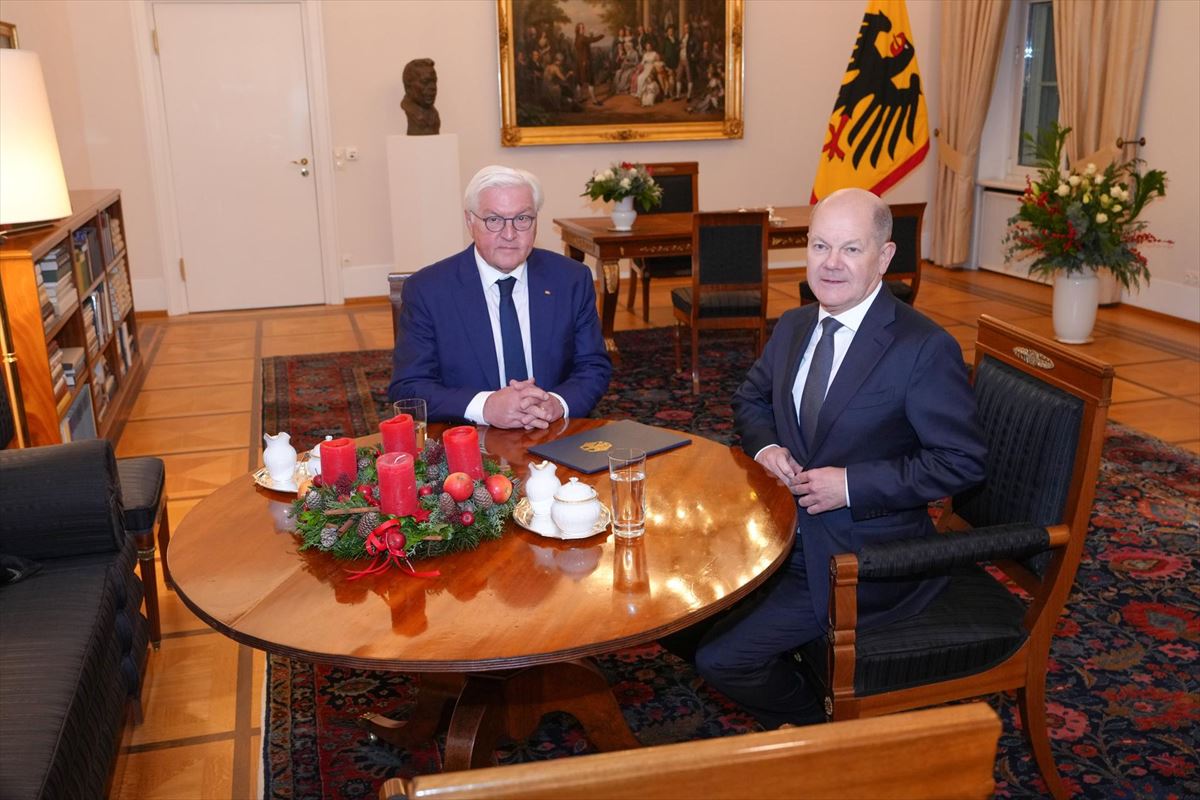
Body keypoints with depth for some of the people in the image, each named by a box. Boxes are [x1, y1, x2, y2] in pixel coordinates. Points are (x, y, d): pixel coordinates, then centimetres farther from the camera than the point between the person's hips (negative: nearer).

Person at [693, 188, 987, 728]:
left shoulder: (925, 348, -16)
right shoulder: (793, 327, 6)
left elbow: (962, 461, -15)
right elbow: (751, 398, 21)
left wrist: (852, 484, -21)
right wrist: (764, 446, -3)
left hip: (864, 555, -7)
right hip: (786, 528, 7)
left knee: (721, 657, -13)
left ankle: (822, 729, 19)